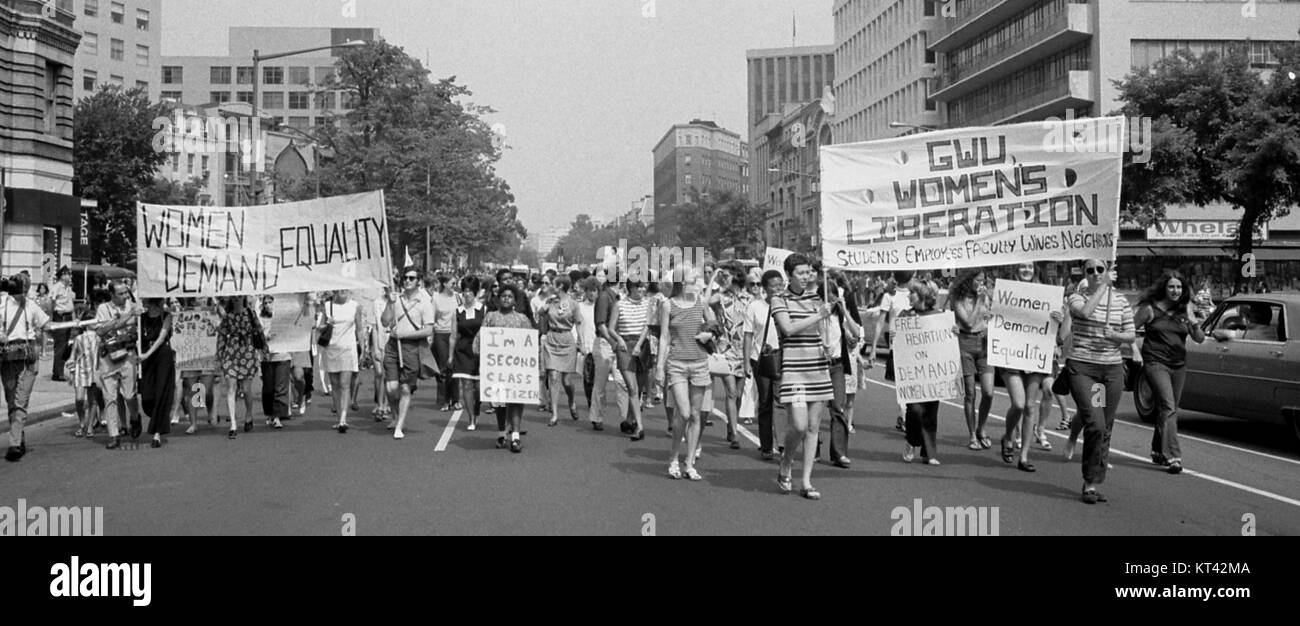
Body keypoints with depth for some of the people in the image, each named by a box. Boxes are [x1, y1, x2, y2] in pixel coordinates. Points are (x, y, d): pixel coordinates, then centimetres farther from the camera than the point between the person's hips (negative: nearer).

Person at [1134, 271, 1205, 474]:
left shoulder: (1185, 310, 7)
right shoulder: (1150, 309, -4)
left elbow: (1200, 339, 4)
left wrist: (1194, 324, -14)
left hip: (1179, 365, 5)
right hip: (1155, 363, -5)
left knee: (1170, 409, 12)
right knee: (1167, 407, -16)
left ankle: (1158, 451, 29)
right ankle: (1173, 456, -20)